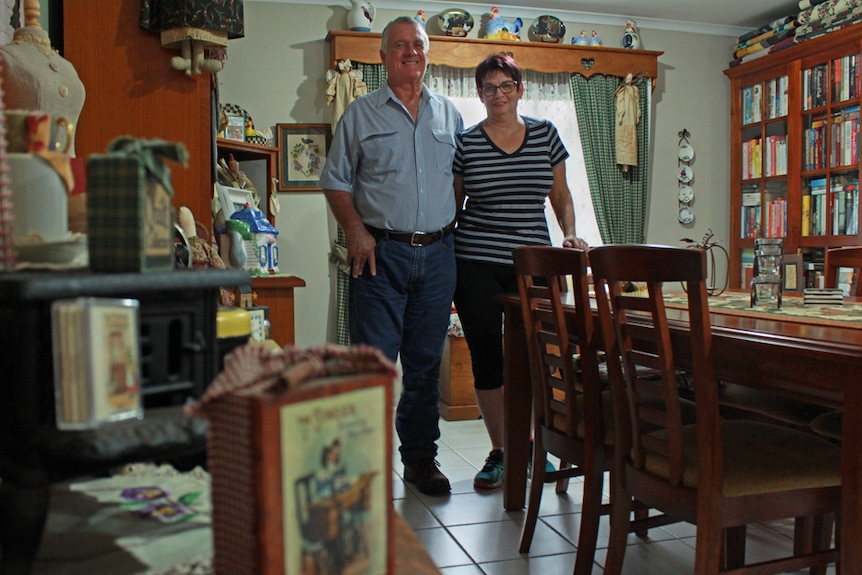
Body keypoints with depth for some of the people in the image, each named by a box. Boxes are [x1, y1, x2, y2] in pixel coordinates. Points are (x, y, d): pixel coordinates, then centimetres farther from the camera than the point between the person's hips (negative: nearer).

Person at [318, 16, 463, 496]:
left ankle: (421, 457, 21)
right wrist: (356, 230, -8)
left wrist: (456, 228, 8)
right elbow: (336, 181, 5)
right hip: (382, 251, -3)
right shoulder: (361, 114, 6)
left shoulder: (450, 114, 15)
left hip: (438, 253, 3)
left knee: (427, 362, 9)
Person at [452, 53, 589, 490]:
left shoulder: (546, 135, 9)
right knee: (486, 359, 2)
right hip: (476, 265, -1)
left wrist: (570, 234, 0)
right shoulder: (465, 143, 3)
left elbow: (561, 196, 16)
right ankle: (499, 451, 18)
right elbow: (452, 204, 9)